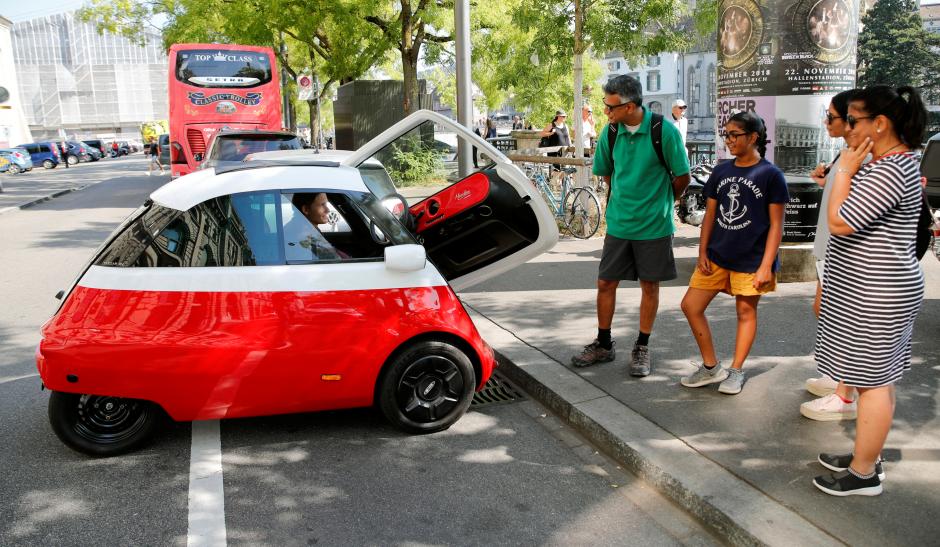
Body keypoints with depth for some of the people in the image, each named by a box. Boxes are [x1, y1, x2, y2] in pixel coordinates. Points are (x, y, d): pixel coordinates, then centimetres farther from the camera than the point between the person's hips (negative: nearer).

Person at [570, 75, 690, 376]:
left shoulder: (664, 131, -15)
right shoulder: (611, 131, -3)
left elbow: (682, 177, -4)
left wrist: (659, 202, 9)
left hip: (654, 224, -3)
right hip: (618, 223, 3)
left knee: (649, 285, 9)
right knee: (606, 283, 6)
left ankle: (642, 348, 23)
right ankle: (603, 345, 23)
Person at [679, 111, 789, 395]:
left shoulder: (771, 174, -8)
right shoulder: (721, 171, 6)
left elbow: (776, 224, -8)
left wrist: (766, 265, -13)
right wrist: (702, 252, 4)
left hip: (751, 260, -5)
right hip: (717, 255, 5)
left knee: (746, 311, 8)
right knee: (690, 306, 3)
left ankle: (736, 371, 23)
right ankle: (711, 366, 17)